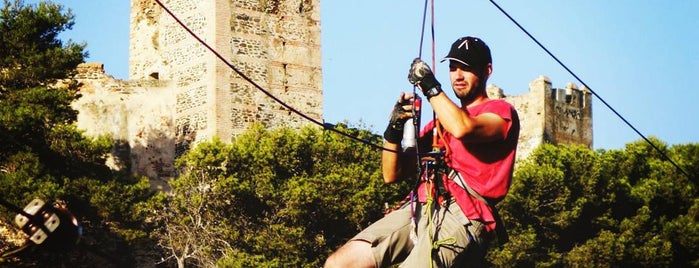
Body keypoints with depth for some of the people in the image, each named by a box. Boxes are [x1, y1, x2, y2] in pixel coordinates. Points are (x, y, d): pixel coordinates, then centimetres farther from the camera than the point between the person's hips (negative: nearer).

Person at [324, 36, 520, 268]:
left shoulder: (502, 112, 8)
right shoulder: (440, 121, 27)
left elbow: (462, 128, -18)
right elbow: (393, 175, 22)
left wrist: (429, 85, -6)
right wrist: (394, 129, 6)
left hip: (462, 217, -7)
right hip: (420, 210, 7)